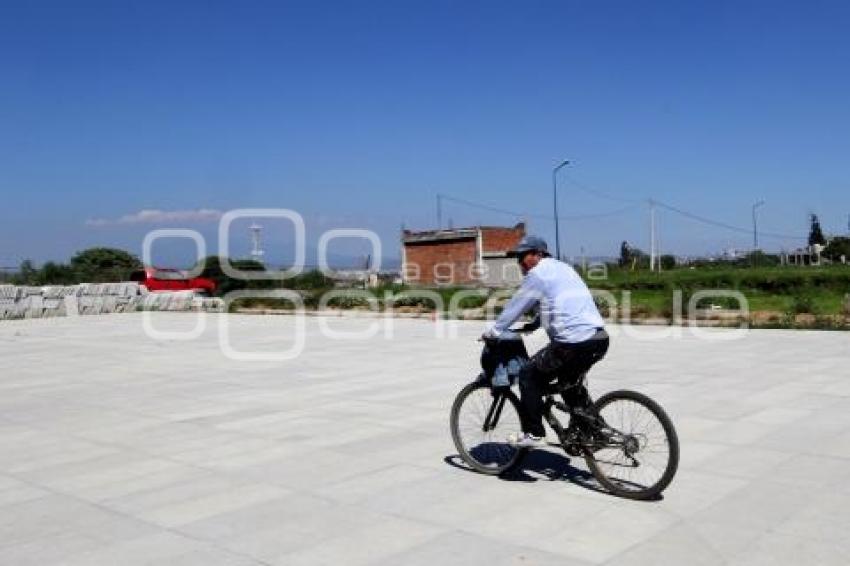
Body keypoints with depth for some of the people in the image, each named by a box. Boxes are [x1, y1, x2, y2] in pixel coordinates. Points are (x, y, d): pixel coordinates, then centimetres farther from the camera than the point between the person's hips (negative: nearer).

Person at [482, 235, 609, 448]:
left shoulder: (538, 274, -2)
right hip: (600, 339, 9)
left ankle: (532, 433, 7)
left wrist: (493, 332, 11)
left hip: (574, 342, -9)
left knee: (529, 376, 6)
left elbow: (515, 306, 1)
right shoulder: (563, 268, 24)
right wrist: (532, 324, 35)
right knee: (569, 380, 31)